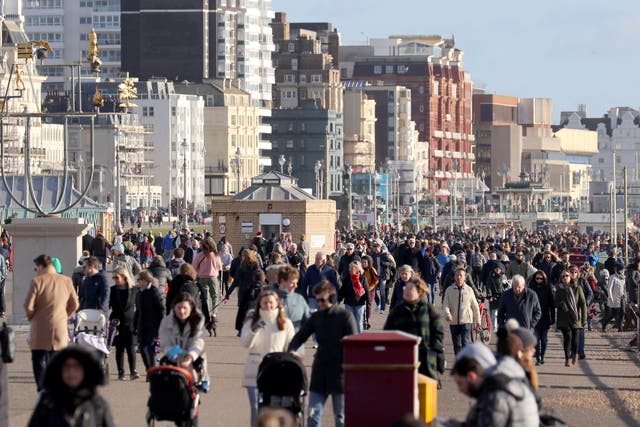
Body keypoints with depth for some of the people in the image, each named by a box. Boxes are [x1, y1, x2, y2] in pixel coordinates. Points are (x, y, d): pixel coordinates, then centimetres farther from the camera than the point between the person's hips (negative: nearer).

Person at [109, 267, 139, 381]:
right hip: (117, 322, 2)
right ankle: (120, 372, 7)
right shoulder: (113, 290, 5)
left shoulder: (133, 290, 1)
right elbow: (107, 305, 6)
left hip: (130, 321, -1)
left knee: (130, 347, -8)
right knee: (119, 348, 4)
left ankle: (133, 371, -10)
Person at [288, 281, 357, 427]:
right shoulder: (316, 317, 7)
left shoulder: (345, 316, -5)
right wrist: (291, 351, -10)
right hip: (319, 371, 4)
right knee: (313, 414, -1)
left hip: (339, 371, -4)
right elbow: (300, 337, 11)